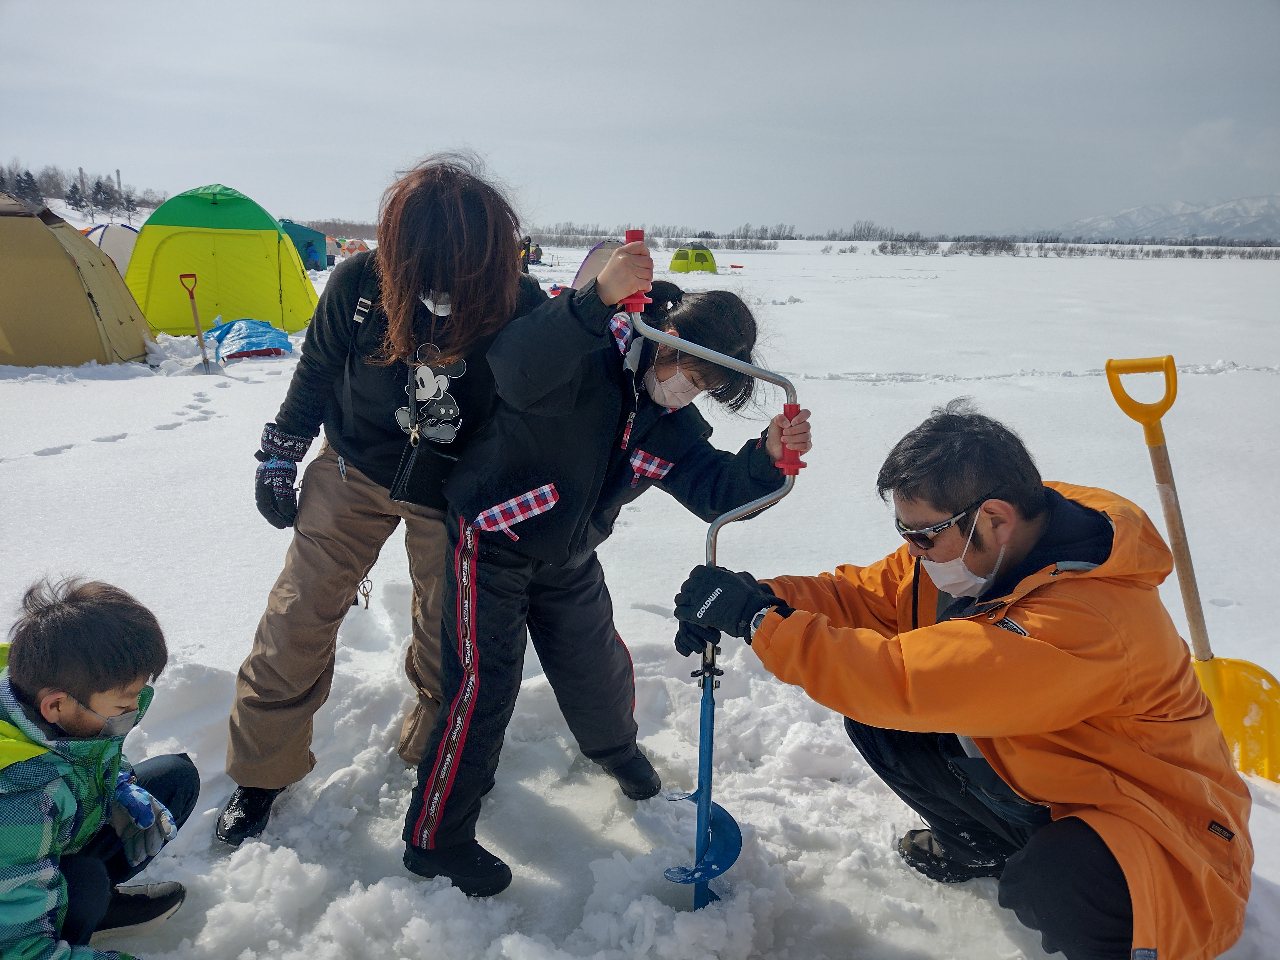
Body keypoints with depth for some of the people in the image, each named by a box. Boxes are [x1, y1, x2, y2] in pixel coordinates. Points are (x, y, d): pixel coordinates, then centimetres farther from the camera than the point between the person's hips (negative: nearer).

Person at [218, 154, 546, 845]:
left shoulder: (520, 305, -25)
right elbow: (315, 373, -3)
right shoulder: (358, 283, -23)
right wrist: (278, 459, 4)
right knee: (297, 621, 5)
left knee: (449, 634, 11)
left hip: (455, 494, 0)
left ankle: (432, 753, 39)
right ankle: (261, 768, 28)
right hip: (356, 473, 1)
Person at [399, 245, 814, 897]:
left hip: (568, 558, 7)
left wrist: (768, 457, -32)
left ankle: (616, 748, 52)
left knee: (598, 666, 17)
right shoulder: (588, 358, -25)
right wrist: (599, 300, -60)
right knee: (484, 683, -7)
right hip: (492, 542, -7)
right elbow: (518, 369, -47)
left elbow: (715, 489, -11)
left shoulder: (672, 422, -2)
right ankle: (434, 839, 10)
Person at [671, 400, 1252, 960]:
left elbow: (905, 680, -41)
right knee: (870, 714, -4)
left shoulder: (1089, 618, -37)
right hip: (1037, 764, 8)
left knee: (1046, 888, -38)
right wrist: (765, 595, -23)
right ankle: (985, 846, 19)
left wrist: (759, 620, -34)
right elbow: (862, 595, -5)